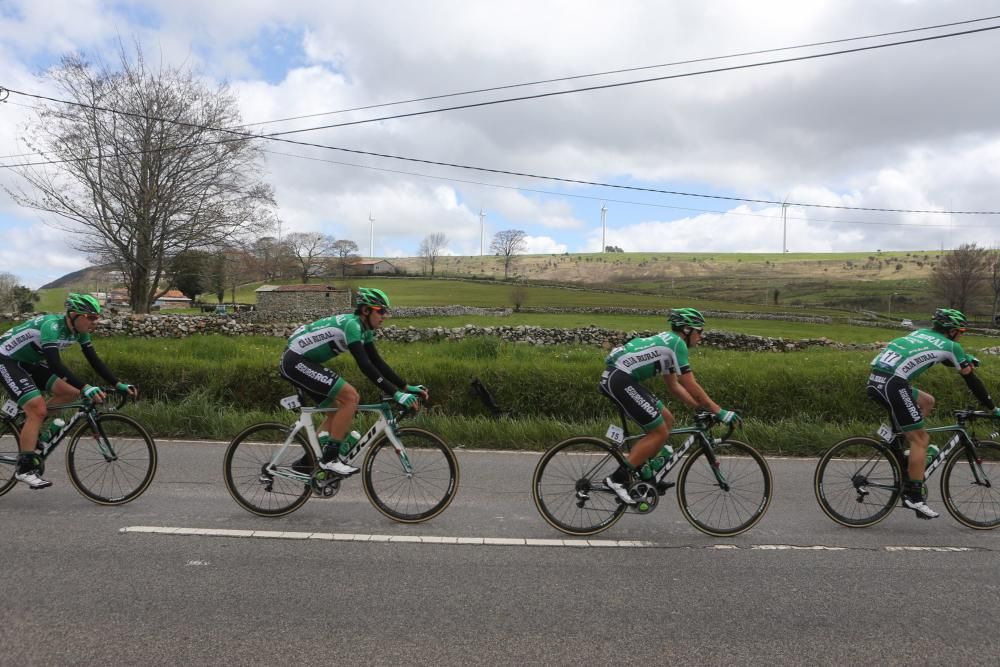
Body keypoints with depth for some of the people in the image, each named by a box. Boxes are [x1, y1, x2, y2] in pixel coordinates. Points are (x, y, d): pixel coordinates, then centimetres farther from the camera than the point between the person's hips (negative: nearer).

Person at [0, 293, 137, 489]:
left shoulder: (79, 331, -7)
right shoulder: (52, 326, -31)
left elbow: (94, 361, -4)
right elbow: (55, 363, -42)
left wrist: (118, 385, -13)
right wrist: (85, 387, -51)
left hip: (29, 361, 8)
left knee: (70, 393, -3)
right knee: (38, 408, -20)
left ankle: (31, 425, 13)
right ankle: (25, 468, -12)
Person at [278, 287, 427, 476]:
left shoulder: (364, 329, 8)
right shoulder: (352, 324, -21)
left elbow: (377, 362, 10)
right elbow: (365, 365, -29)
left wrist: (407, 387, 4)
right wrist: (396, 393, -32)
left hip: (303, 361, 10)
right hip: (295, 361, -10)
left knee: (338, 408, 13)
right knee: (350, 396, -18)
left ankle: (307, 461, 17)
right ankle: (330, 458, -11)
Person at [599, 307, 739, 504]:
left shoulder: (667, 342, 23)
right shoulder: (677, 343, -7)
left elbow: (674, 386, 25)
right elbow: (691, 386, -9)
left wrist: (700, 407, 20)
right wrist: (718, 411, -4)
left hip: (615, 378, 10)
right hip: (621, 380, -10)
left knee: (666, 420, 14)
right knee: (660, 433, -5)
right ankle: (618, 479, -5)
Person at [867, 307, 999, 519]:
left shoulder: (922, 333, 26)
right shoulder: (951, 346, 9)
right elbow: (971, 380, 15)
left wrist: (966, 359, 42)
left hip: (875, 380, 8)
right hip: (892, 384, -8)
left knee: (927, 401, 28)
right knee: (921, 439, 1)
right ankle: (914, 497, 2)